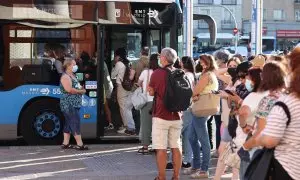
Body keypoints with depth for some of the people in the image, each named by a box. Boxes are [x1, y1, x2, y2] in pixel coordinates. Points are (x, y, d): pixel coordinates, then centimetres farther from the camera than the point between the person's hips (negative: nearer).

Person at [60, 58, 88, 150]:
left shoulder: (72, 76, 19)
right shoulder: (65, 77, -12)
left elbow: (76, 87, 31)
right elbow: (69, 90, -24)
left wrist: (81, 88, 9)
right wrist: (81, 91, -13)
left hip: (74, 104, 10)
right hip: (69, 104, -10)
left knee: (69, 123, 11)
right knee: (75, 123, -11)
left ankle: (65, 143, 15)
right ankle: (79, 144, -11)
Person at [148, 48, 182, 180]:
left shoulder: (157, 73, -12)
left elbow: (151, 92, 0)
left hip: (160, 116, -5)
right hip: (176, 116, 5)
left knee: (161, 149, 0)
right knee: (176, 147, 10)